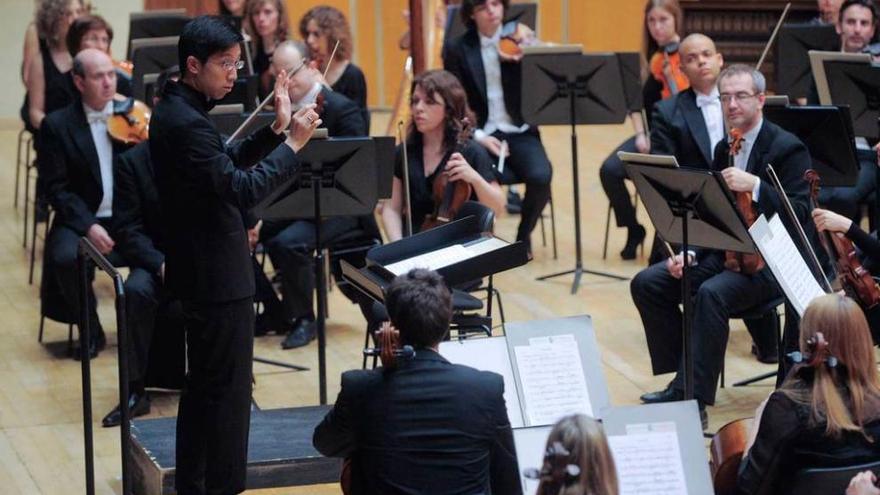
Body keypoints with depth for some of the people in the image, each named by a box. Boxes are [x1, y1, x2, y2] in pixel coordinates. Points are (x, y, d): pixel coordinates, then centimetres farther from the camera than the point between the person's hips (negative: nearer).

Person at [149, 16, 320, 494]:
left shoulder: (175, 111, 9)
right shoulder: (187, 123, -23)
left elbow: (227, 166, 16)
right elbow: (241, 190, -28)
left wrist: (276, 129, 6)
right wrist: (293, 144, -24)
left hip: (199, 271, 11)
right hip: (218, 276, -11)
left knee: (203, 385, 19)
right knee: (229, 391, -3)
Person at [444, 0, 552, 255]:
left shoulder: (520, 37, 5)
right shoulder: (457, 49, 1)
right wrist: (477, 135, -14)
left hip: (520, 132, 1)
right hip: (481, 134, -1)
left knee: (540, 176, -28)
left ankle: (524, 234, 1)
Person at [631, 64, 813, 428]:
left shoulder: (787, 149, -9)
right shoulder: (724, 149, 14)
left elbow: (799, 213, -19)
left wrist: (755, 185, -30)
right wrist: (691, 253, 1)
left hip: (769, 261, -8)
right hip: (723, 251, 8)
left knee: (711, 293, -36)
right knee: (646, 283, -9)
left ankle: (692, 399, -31)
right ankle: (684, 379, -3)